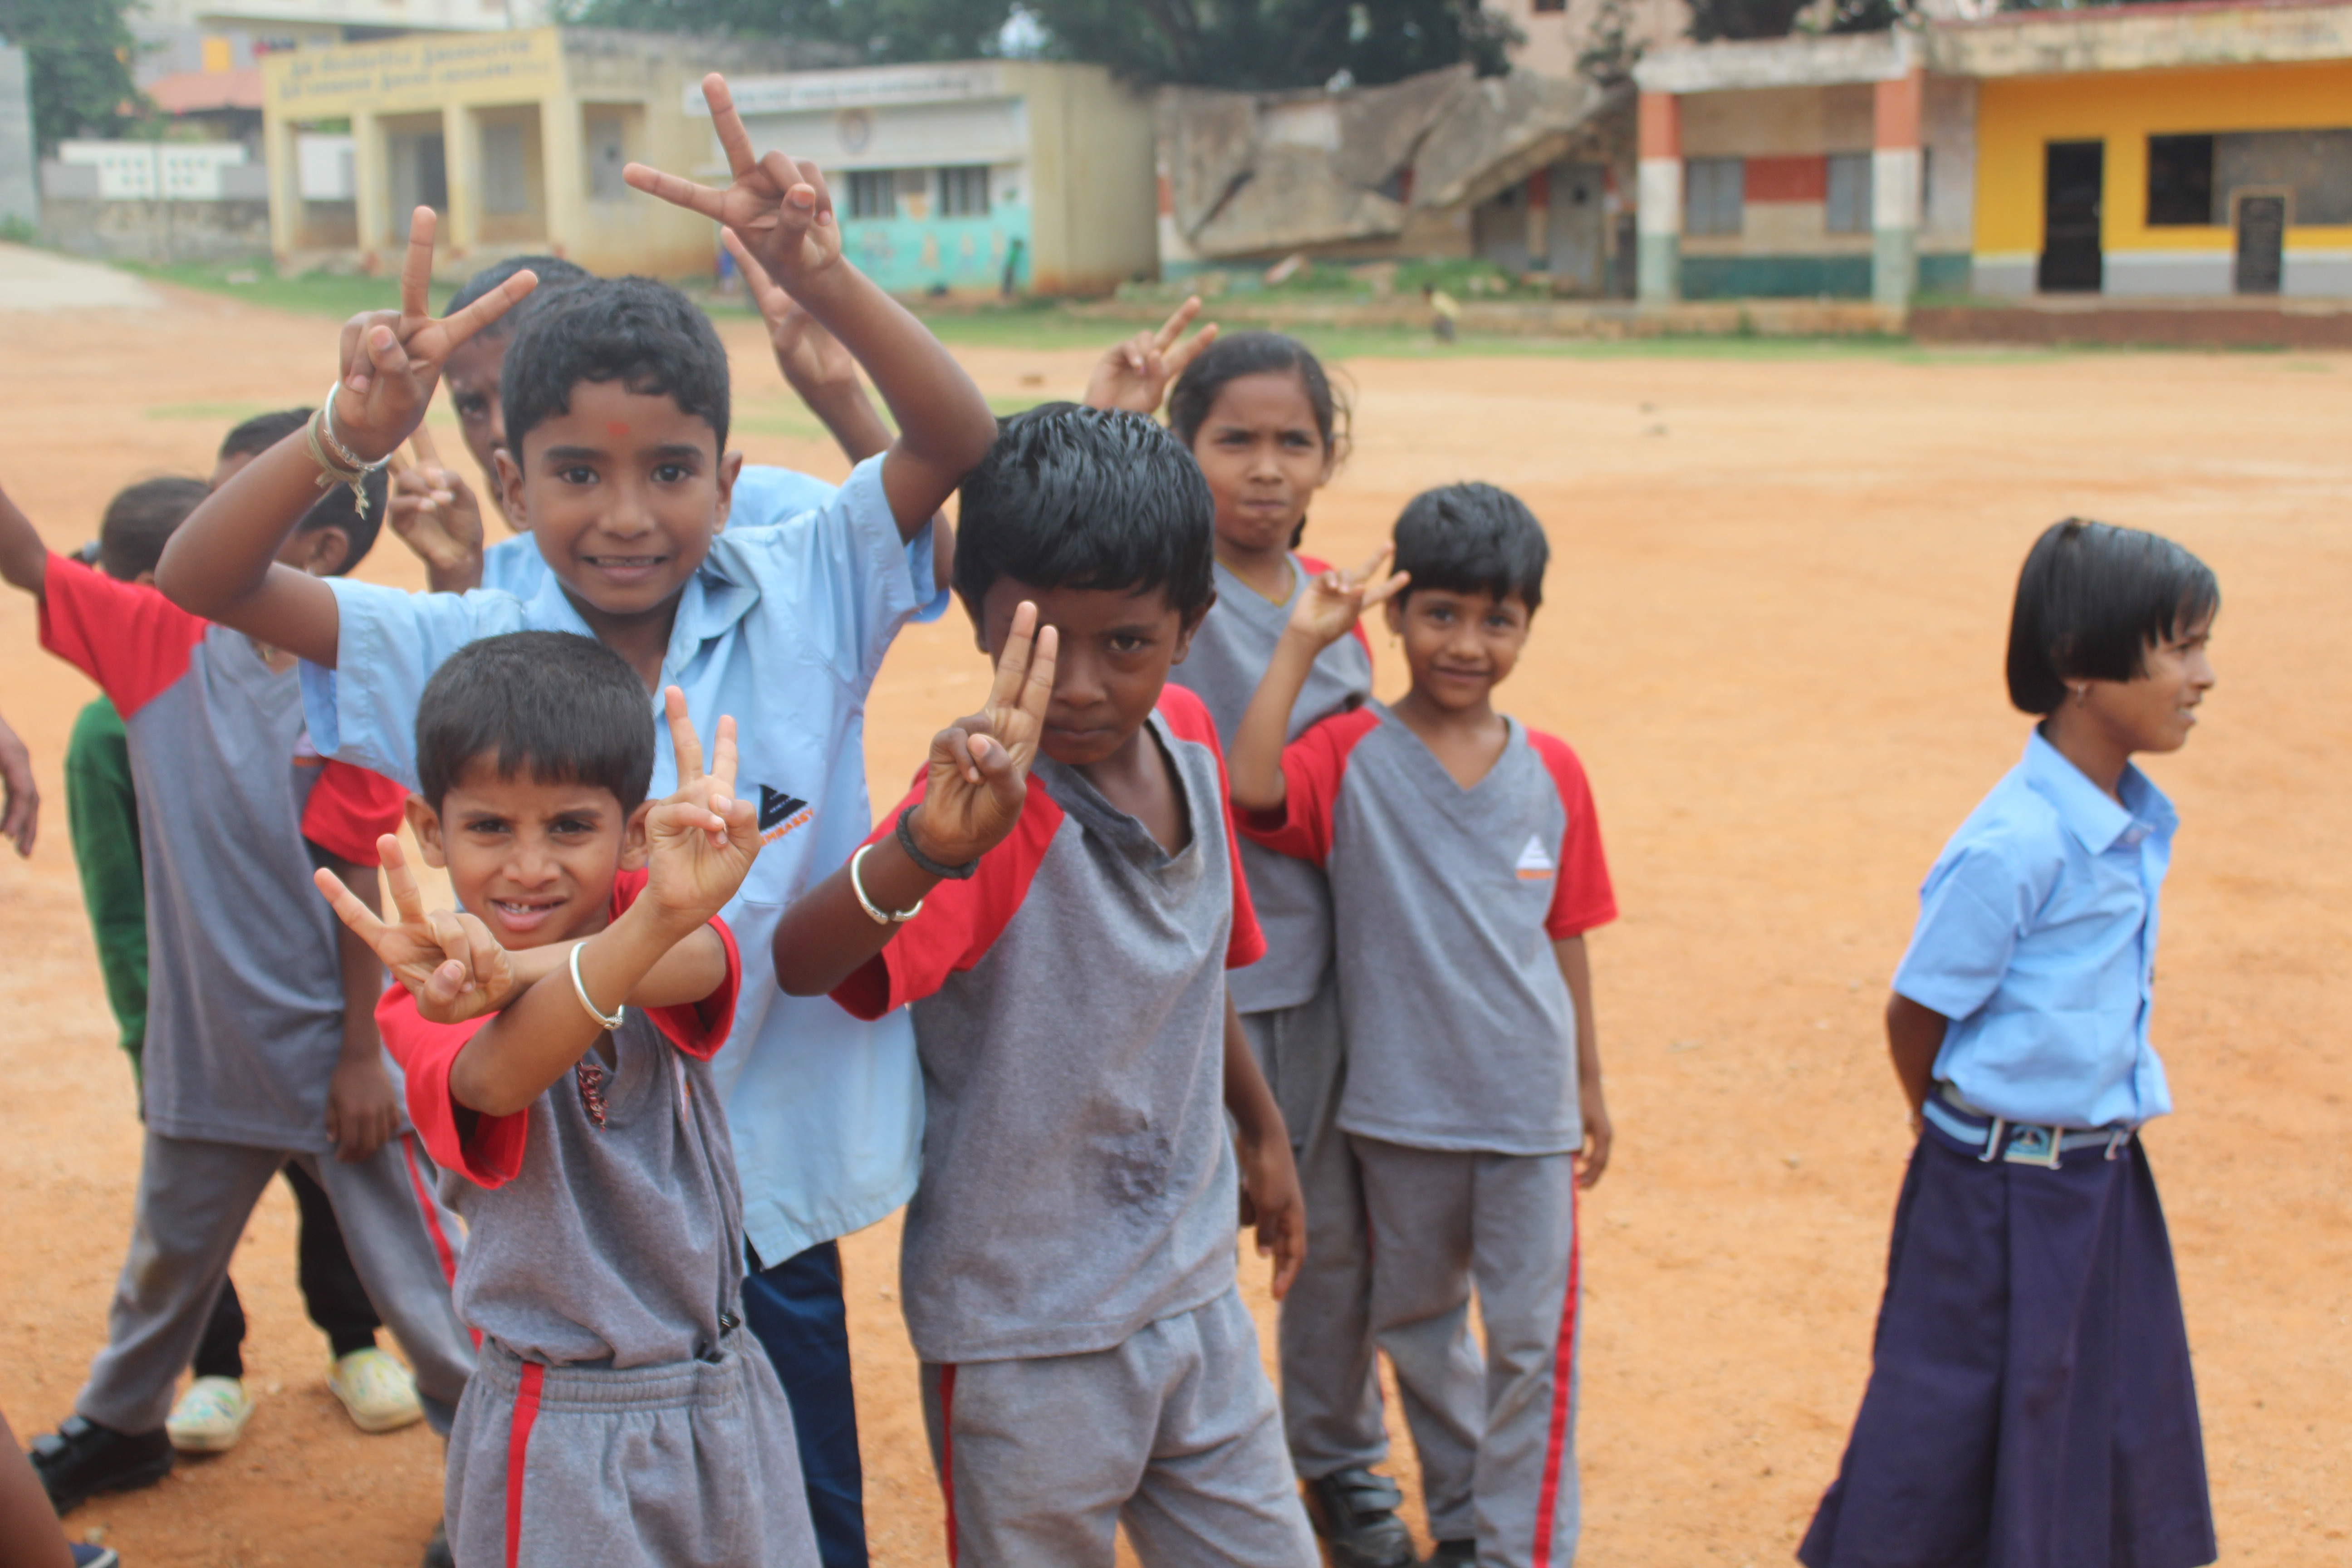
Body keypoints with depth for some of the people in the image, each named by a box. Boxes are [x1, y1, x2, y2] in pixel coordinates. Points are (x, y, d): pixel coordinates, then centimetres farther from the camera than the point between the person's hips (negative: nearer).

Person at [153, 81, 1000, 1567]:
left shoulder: (801, 601, -7)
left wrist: (827, 283, -35)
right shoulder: (469, 656, -9)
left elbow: (961, 441, -17)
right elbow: (202, 581, -16)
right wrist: (350, 437, -34)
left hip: (770, 1179, 0)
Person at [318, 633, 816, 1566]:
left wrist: (520, 970, -48)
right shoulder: (428, 1006, -13)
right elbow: (497, 1080, -37)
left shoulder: (642, 908, -2)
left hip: (728, 1394, 4)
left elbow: (699, 964, -27)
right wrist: (655, 921, -57)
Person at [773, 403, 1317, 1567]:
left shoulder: (1186, 737, -3)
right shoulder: (994, 803, -23)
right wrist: (925, 850, -60)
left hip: (1194, 1291, 6)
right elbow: (800, 966, -41)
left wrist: (1261, 1125, 25)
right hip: (1025, 1340, -6)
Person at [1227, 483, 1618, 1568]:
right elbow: (1251, 792, -30)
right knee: (1416, 1323, 18)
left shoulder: (1552, 773, -1)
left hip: (1529, 1107, 0)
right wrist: (1302, 642, -27)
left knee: (1532, 1337, 3)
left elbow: (1564, 937, 7)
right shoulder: (1350, 756, -9)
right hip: (1400, 1104, 0)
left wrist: (1589, 1082, 11)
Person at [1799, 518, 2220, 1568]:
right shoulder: (2016, 846, -23)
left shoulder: (2138, 823, 2)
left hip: (2105, 1175, 8)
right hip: (2003, 1194, -8)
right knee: (1955, 1437, 4)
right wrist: (1964, 1139, 3)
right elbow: (1915, 1014, -13)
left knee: (2116, 1422, 18)